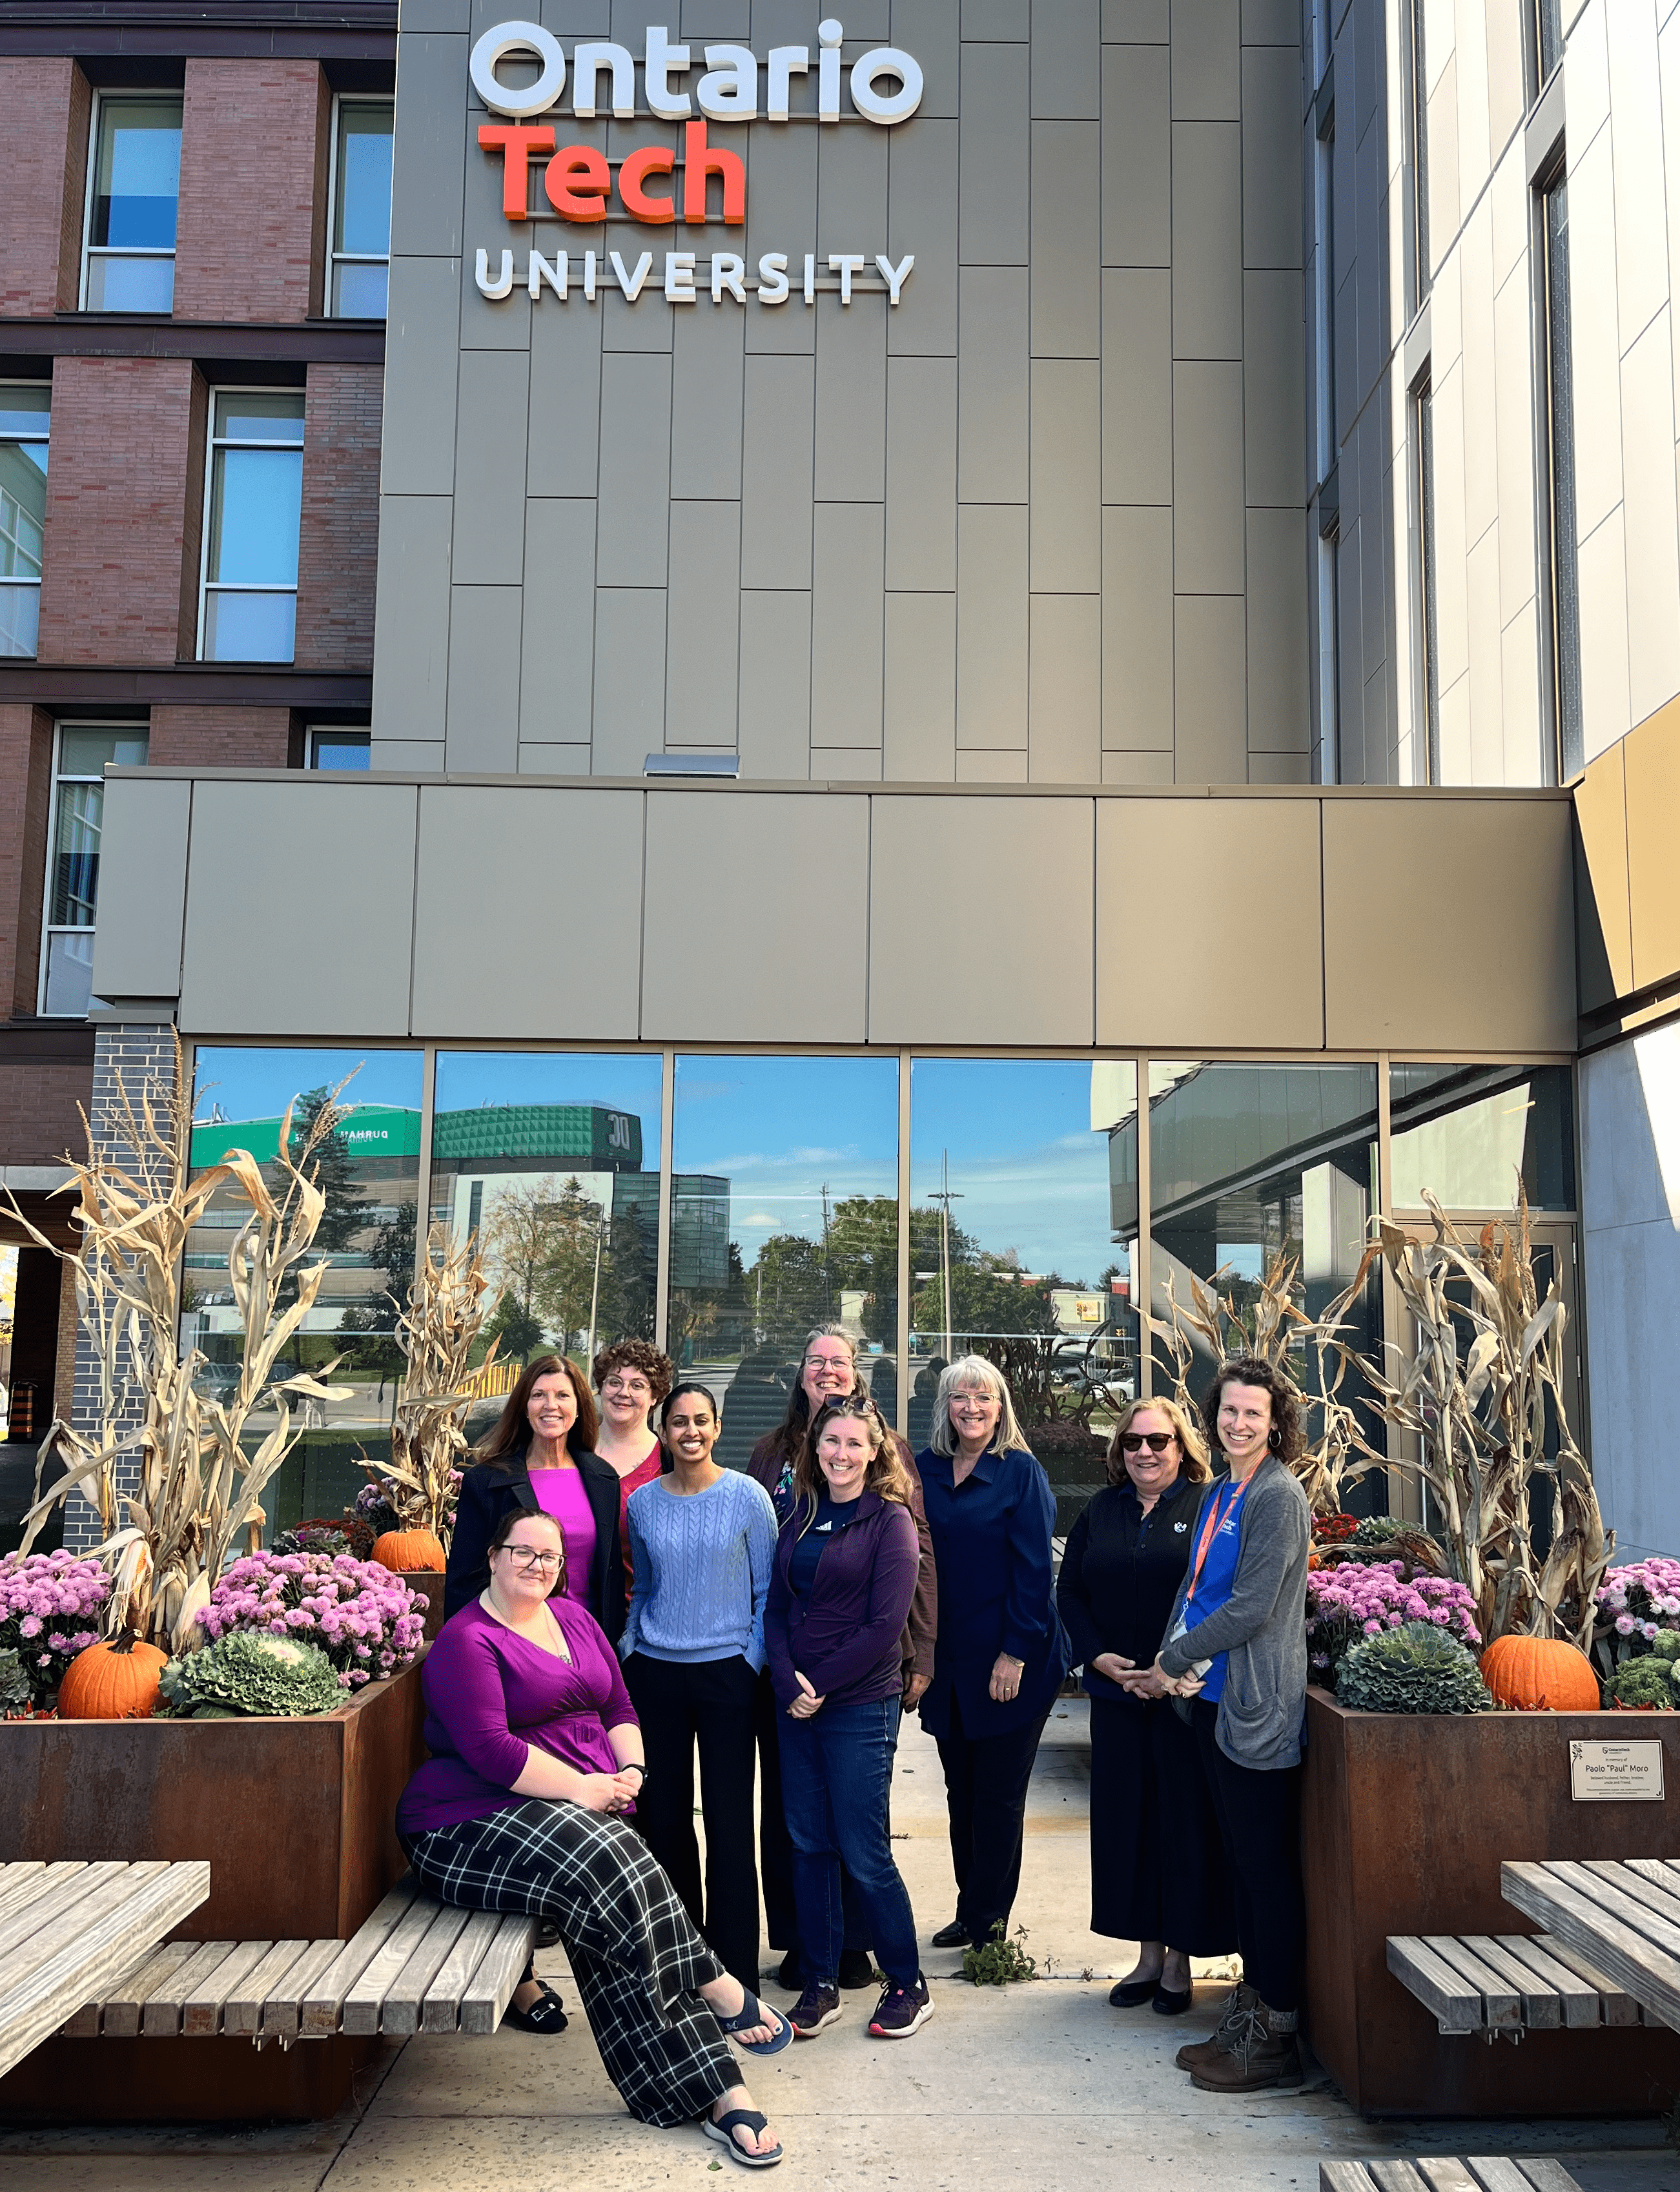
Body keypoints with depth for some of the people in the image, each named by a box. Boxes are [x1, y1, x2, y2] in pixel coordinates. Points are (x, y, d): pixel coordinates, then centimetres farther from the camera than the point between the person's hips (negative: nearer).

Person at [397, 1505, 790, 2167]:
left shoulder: (574, 1617, 16)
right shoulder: (467, 1640, -7)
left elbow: (619, 1708, 19)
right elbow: (489, 1749, -17)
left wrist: (630, 1771, 0)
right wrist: (579, 1788, -17)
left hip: (588, 1808, 6)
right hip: (478, 1824, -6)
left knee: (614, 1892, -22)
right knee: (606, 1871, -33)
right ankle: (718, 1992, -18)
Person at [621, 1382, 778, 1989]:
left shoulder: (747, 1497, -3)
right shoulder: (643, 1502, 5)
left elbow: (767, 1591, 1)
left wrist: (754, 1664, -6)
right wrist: (629, 1648, 8)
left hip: (726, 1673, -3)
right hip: (655, 1674, 3)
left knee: (728, 1821, -1)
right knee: (663, 1818, 8)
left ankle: (734, 1972, 9)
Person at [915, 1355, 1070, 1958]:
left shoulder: (1021, 1471, -7)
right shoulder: (925, 1471, 5)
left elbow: (1033, 1569, -10)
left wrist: (1016, 1653, -15)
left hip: (1010, 1660, -4)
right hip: (946, 1659, 5)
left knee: (999, 1795, 5)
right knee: (961, 1791, 13)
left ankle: (985, 1919, 17)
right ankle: (974, 1914, 25)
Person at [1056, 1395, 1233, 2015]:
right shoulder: (1101, 1512, 11)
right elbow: (1069, 1590, 11)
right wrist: (1098, 1655, -3)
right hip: (1117, 1693, 4)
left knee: (1184, 1818, 1)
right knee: (1124, 1818, 8)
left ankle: (1179, 1961, 15)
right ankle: (1148, 1955, 21)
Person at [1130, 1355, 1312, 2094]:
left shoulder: (1279, 1497, -14)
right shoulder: (1217, 1493, 13)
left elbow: (1252, 1605, -18)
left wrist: (1174, 1660, -11)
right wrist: (1172, 1661, 3)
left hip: (1257, 1706, -9)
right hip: (1212, 1699, 9)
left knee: (1268, 1868, 0)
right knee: (1241, 1861, 16)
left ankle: (1275, 2039, 9)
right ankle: (1250, 2008, 26)